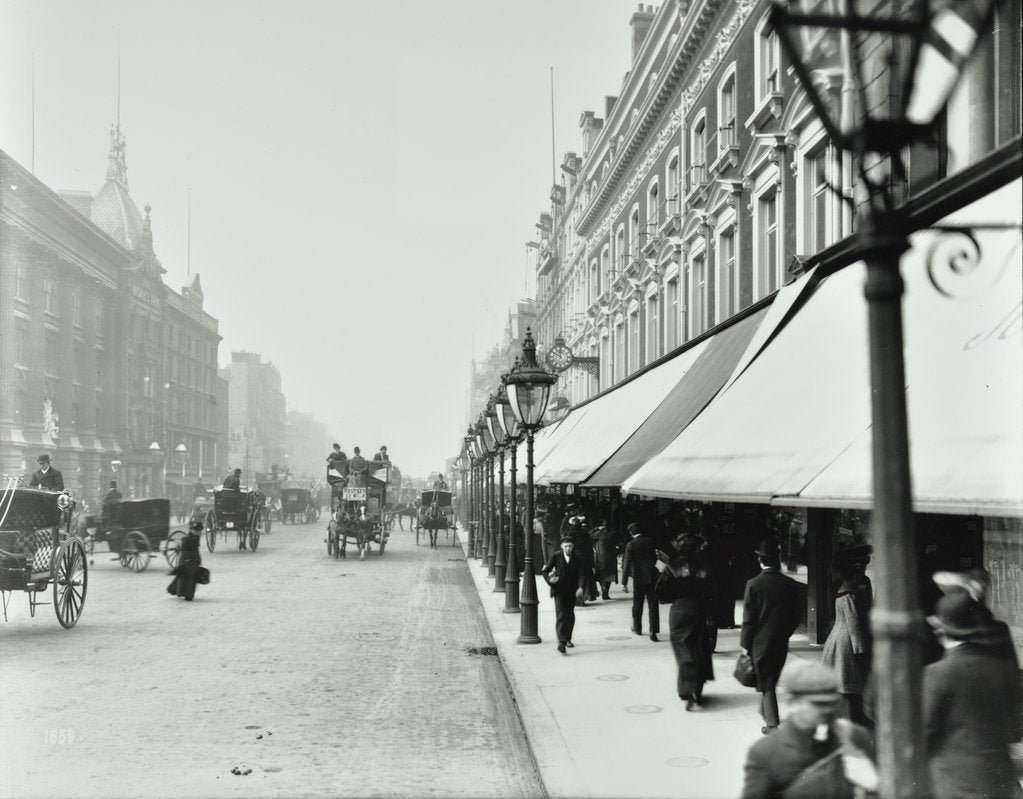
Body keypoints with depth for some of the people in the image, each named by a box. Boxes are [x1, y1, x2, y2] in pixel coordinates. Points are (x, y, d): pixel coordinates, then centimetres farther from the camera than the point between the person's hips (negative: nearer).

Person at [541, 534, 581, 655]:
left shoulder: (576, 558, 4)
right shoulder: (556, 556, -3)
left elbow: (579, 575, 8)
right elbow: (545, 571, 2)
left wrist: (580, 588, -4)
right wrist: (549, 579, -16)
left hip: (571, 592, 3)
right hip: (559, 591, -3)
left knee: (570, 616, 11)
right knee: (561, 615, -13)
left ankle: (567, 639, 30)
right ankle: (561, 642, -20)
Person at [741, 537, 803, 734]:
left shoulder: (753, 584, -15)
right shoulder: (790, 584, -5)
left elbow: (748, 619, -12)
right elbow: (796, 616, 2)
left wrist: (745, 644, -3)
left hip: (760, 642, -4)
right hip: (781, 642, 4)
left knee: (766, 683, 5)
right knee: (772, 679, 21)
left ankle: (772, 723, 3)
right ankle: (766, 712, 37)